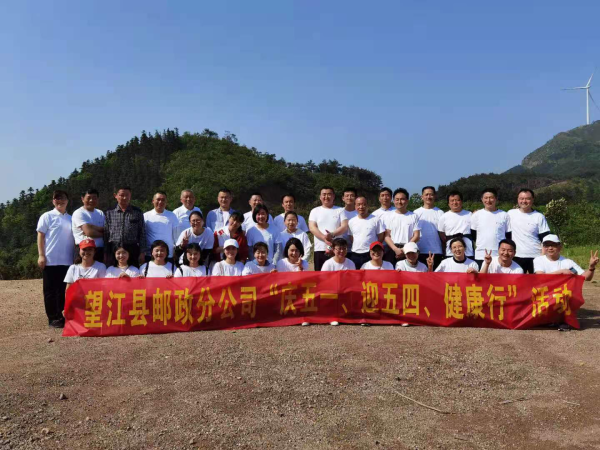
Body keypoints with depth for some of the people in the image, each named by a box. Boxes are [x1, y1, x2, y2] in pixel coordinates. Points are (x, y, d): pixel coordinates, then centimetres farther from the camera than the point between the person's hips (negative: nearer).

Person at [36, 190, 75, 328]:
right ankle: (53, 318, 7)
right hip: (50, 260, -4)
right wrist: (41, 255, -10)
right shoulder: (47, 216, 1)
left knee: (61, 290, 11)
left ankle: (60, 316, 19)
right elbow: (40, 236, -2)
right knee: (50, 290, 2)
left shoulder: (71, 219, 12)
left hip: (66, 260, 4)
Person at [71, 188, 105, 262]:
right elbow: (89, 232, -15)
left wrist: (92, 227, -12)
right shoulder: (79, 213, -4)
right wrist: (102, 234, -1)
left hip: (100, 251, 6)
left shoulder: (100, 213, 14)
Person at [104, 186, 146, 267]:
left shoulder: (137, 212, 6)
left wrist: (142, 252, -1)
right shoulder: (109, 213, 8)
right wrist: (105, 254, 3)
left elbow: (142, 233, 5)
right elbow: (105, 234, 8)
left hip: (132, 251, -1)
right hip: (113, 250, 1)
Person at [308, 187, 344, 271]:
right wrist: (324, 238, -19)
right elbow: (312, 228, -3)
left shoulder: (340, 210, 8)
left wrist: (332, 235, -21)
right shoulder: (315, 211, 10)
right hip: (320, 249, 1)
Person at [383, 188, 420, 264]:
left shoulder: (414, 216, 8)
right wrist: (396, 249, -13)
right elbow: (387, 236, 2)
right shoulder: (388, 216, 8)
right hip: (391, 250, 0)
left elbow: (416, 236, 2)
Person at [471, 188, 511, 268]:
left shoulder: (504, 215, 4)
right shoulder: (476, 215, 4)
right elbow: (472, 234, 10)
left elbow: (509, 236, 8)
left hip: (500, 256, 0)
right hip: (480, 256, 0)